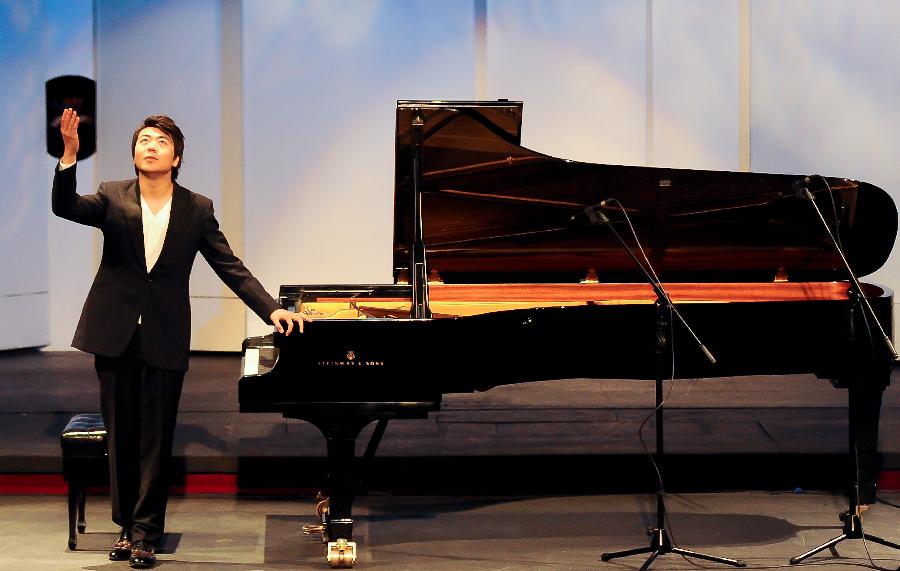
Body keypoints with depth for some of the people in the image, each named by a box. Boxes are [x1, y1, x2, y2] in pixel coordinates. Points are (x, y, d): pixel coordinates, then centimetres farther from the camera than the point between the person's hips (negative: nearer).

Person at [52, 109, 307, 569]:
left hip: (164, 339, -1)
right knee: (120, 434, 9)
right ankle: (127, 525, 21)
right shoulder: (112, 198, 2)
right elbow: (65, 206, -16)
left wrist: (272, 310, -9)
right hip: (115, 334, 1)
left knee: (155, 440, 1)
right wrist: (69, 155, -31)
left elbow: (232, 269, 1)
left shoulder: (197, 210, 2)